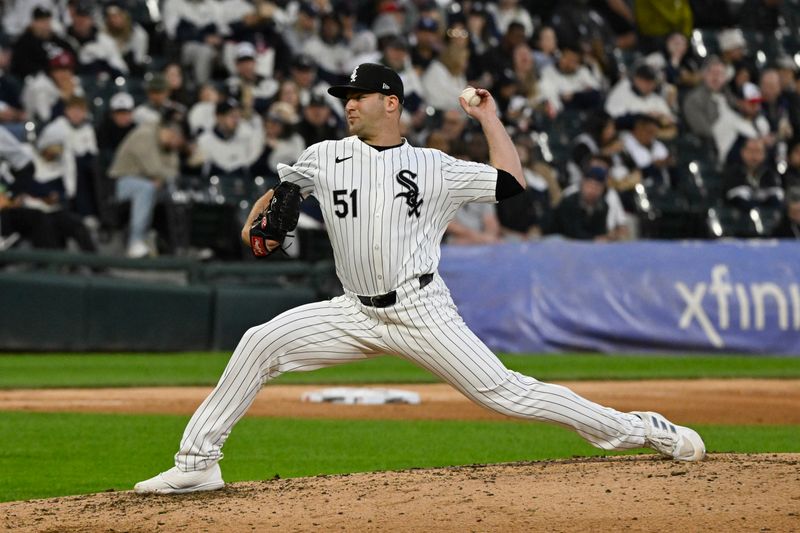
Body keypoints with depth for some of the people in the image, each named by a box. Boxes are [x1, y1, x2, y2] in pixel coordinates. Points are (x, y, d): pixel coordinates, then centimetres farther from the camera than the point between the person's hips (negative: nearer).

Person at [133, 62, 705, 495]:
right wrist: (258, 223, 2)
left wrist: (488, 116, 5)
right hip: (356, 314, 3)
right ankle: (197, 464, -7)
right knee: (260, 344, -13)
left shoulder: (434, 167, 3)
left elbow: (510, 182, 2)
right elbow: (282, 191, 22)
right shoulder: (326, 157, 9)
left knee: (503, 391, -12)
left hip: (422, 313, -3)